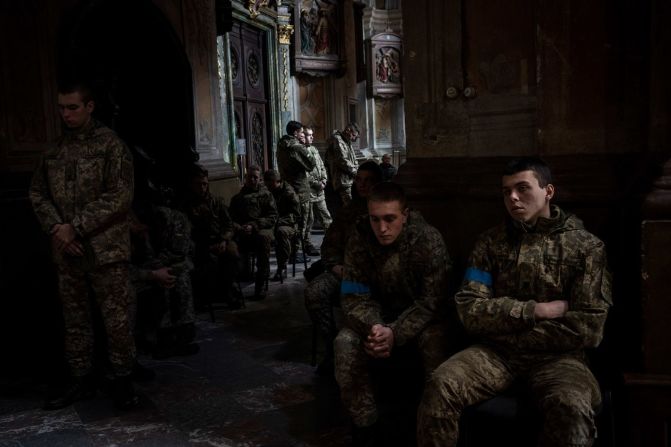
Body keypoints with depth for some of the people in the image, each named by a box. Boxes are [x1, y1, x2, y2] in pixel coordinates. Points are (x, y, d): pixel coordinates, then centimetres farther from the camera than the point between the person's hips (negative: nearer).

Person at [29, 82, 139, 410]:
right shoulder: (53, 148, 11)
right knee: (74, 319, 13)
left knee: (116, 318, -2)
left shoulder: (110, 144, -4)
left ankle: (123, 380, 12)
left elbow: (120, 196, -12)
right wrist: (57, 230, -5)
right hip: (66, 250, 5)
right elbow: (37, 193, 12)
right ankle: (81, 379, 26)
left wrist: (75, 226, -14)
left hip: (105, 248, -5)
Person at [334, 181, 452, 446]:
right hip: (379, 315, 2)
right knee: (345, 343, -25)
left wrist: (396, 333, -36)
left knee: (434, 342, -34)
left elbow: (433, 302, -22)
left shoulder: (429, 240, -21)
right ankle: (364, 424, -7)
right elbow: (354, 296, -13)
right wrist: (374, 327, -34)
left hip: (421, 318, -2)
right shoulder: (359, 239, -14)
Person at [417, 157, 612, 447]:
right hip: (495, 352, 2)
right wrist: (535, 310, -11)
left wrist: (505, 330, -7)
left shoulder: (585, 246, 2)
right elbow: (470, 311, -2)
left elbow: (587, 328, -7)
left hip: (556, 356, -1)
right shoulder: (490, 242, 8)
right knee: (440, 387, -26)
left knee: (572, 408, -34)